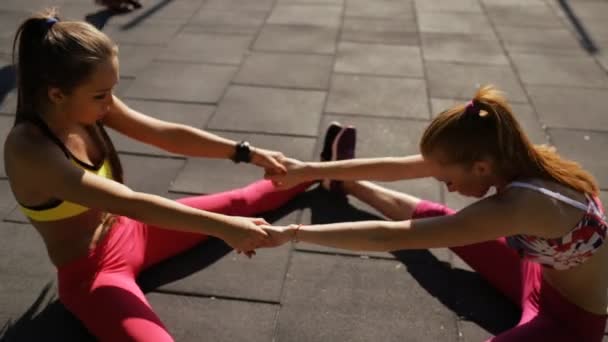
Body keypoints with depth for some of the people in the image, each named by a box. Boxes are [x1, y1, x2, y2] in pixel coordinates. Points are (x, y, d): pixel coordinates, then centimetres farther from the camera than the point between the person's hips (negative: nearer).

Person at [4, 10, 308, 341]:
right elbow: (130, 203, -37)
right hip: (90, 273, -7)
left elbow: (166, 134, -8)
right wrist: (222, 227, -39)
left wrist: (248, 153, -12)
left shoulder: (85, 106, -10)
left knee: (239, 203, 15)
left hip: (128, 232, 7)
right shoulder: (28, 149, -31)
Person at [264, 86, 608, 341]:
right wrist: (310, 170, -11)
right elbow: (397, 167, -14)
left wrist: (291, 233, -35)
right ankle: (346, 184, 30)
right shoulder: (505, 156, -18)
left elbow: (389, 237, -41)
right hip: (542, 275, 7)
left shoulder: (521, 204, -40)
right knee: (433, 216, 13)